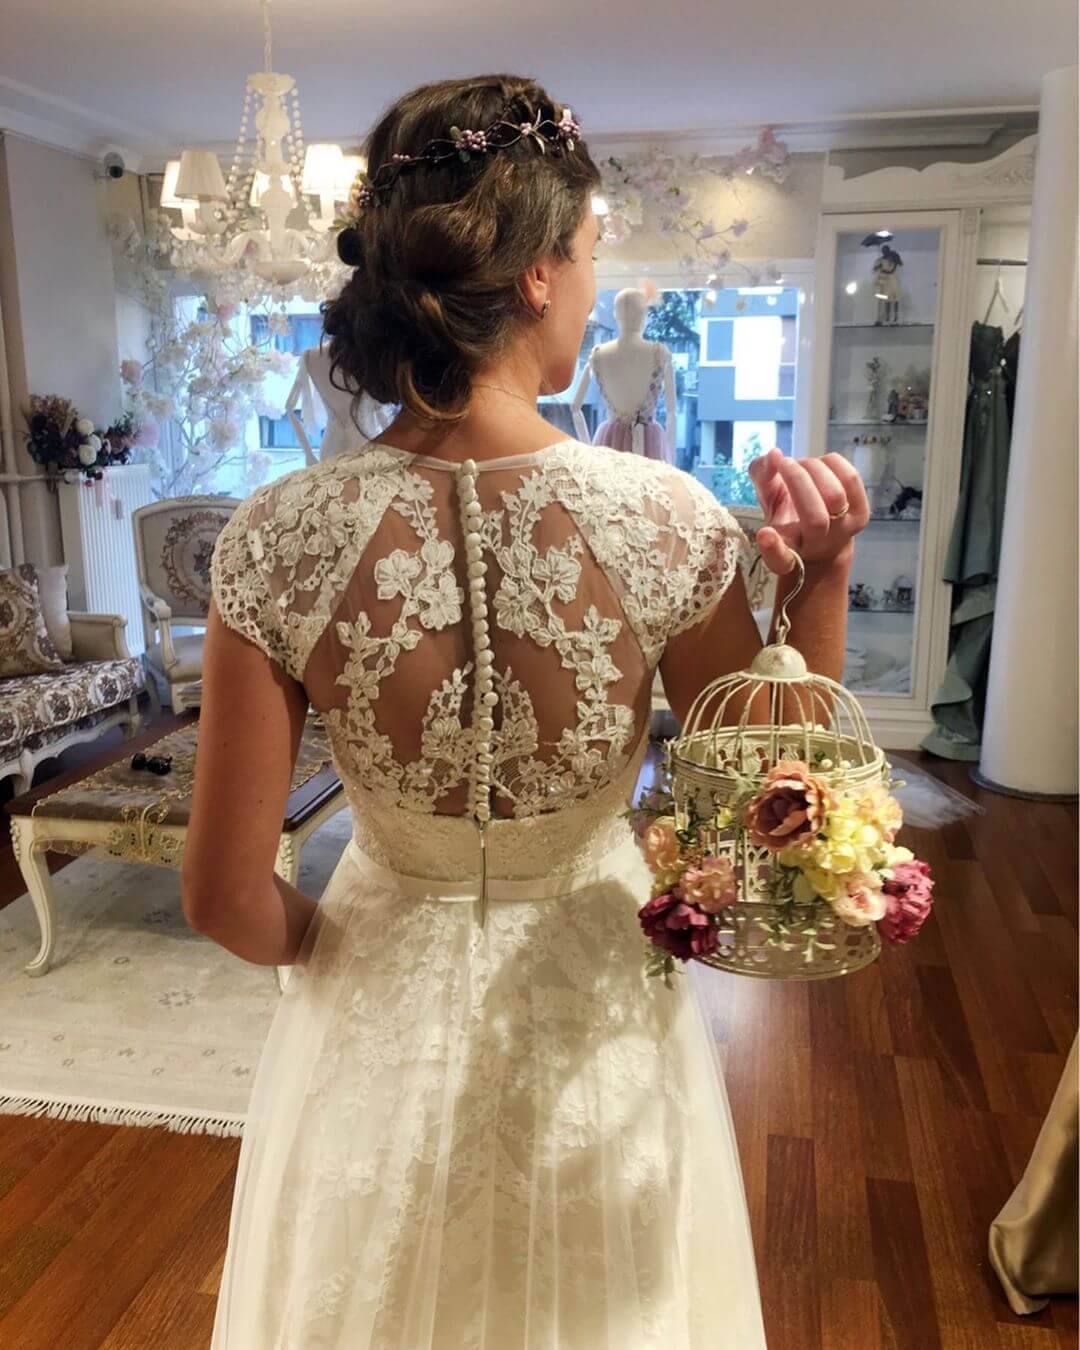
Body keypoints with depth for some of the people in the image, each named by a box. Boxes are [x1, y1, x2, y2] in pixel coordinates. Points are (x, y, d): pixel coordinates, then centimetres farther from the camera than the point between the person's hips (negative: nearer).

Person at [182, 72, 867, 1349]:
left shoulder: (276, 538, -22)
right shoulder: (667, 521, -24)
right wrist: (824, 576, -14)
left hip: (383, 1012, 1)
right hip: (597, 1013, 0)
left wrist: (316, 942, 6)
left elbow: (226, 895, -14)